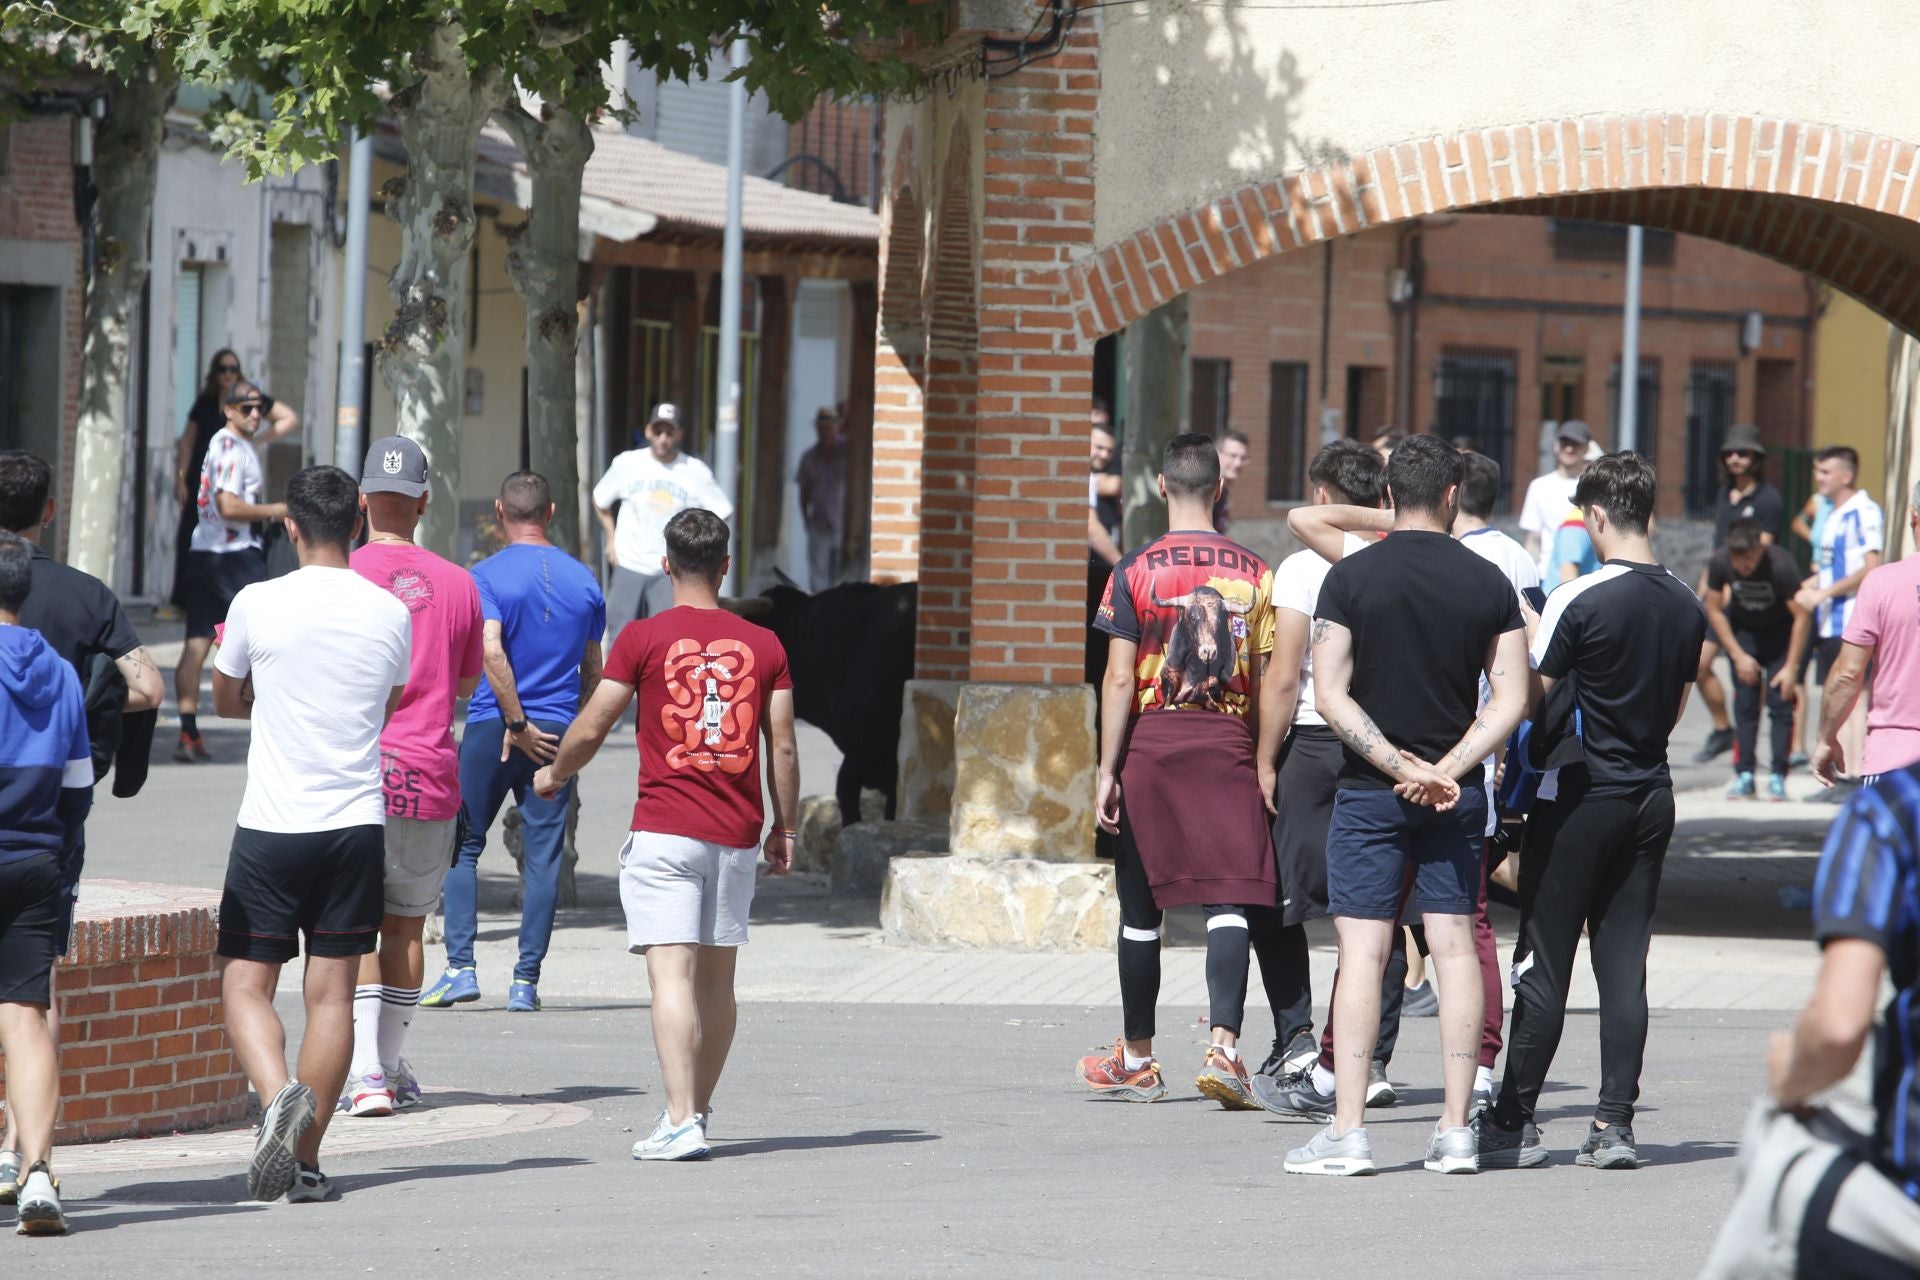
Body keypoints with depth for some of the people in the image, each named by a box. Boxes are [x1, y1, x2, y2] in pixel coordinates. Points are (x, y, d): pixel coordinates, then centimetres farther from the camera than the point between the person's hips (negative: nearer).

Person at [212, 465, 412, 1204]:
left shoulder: (258, 604, -7)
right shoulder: (390, 615, 1)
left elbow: (226, 701, 9)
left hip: (271, 825, -2)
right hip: (356, 821, 3)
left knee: (246, 984, 3)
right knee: (331, 991, 5)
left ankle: (277, 1092, -24)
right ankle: (306, 1161, 6)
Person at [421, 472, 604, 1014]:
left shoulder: (487, 575, -5)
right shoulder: (583, 579, 8)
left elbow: (492, 651, -18)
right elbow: (593, 671, 14)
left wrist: (518, 725, -14)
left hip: (492, 725, -3)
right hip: (557, 733, 3)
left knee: (463, 844, 8)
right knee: (543, 855, 4)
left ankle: (461, 968, -2)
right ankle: (526, 982, 3)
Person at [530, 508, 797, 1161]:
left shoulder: (644, 639, -4)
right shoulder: (763, 645, 5)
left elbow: (591, 726, 1)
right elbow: (783, 747, 6)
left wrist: (554, 773, 20)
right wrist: (785, 828, 17)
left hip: (665, 831, -4)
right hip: (737, 837, 4)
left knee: (672, 973, -10)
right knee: (717, 979, 14)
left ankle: (680, 1122, -20)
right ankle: (697, 1108, 24)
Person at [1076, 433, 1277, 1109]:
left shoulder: (1135, 571, -4)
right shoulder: (1254, 573, 2)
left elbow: (1119, 679, -7)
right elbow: (1266, 682, 4)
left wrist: (1107, 772, -4)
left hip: (1151, 743, -1)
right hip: (1228, 746, 1)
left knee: (1141, 909, 11)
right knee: (1229, 902, -4)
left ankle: (1136, 1060, 23)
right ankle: (1224, 1047, -23)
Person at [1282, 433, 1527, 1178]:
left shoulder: (1351, 578, -5)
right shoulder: (1487, 584, 1)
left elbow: (1330, 695, -10)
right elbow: (1511, 698, -3)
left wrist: (1399, 767, -10)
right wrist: (1445, 770, -8)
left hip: (1370, 790, -2)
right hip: (1457, 795, 2)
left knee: (1362, 951, -3)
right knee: (1455, 946, 5)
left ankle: (1348, 1129, -7)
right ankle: (1456, 1129, 4)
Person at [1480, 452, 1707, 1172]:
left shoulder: (1579, 601, -15)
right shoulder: (1685, 605, 4)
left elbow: (1533, 699, -10)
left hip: (1580, 796, -6)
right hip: (1651, 794, 6)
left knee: (1544, 965, 0)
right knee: (1624, 964, 6)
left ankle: (1515, 1121, 3)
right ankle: (1615, 1123, 1)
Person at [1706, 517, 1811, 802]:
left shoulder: (1781, 565, -32)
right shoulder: (1720, 563, -23)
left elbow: (1801, 616, -22)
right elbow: (1714, 610, -7)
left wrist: (1791, 667, -20)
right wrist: (1738, 655, -8)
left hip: (1780, 632, -2)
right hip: (1742, 631, 2)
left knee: (1781, 702, -10)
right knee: (1744, 704, -3)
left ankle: (1778, 776, -7)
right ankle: (1744, 775, 0)